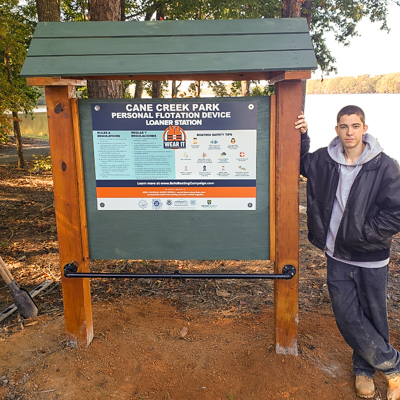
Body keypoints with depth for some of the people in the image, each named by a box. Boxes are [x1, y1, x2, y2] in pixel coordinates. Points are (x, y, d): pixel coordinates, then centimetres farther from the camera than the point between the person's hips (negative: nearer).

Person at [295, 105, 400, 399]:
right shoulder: (324, 160, -1)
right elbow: (300, 163, 19)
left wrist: (361, 235, -15)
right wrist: (301, 136, 2)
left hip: (371, 259, -3)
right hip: (337, 257, 3)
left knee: (373, 318, 12)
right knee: (348, 318, 5)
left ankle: (364, 367, 37)